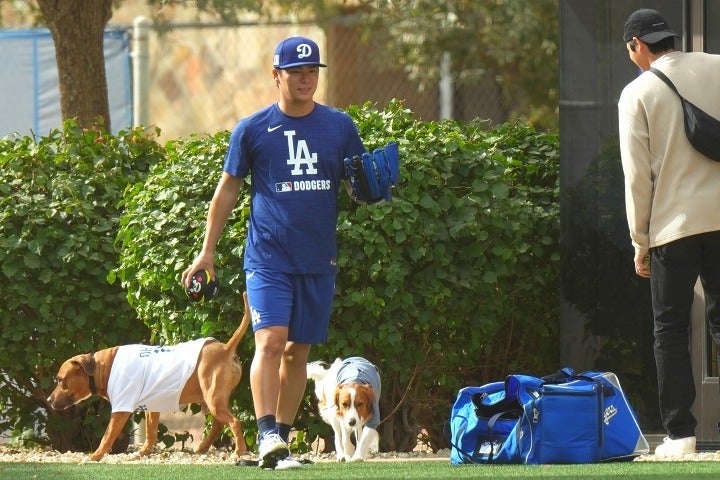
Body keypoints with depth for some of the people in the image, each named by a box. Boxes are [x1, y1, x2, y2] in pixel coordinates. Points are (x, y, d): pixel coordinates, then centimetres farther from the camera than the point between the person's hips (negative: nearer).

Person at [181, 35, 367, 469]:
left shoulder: (340, 126, 8)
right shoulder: (253, 129, 3)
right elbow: (228, 190, 9)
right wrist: (208, 251, 6)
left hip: (319, 261, 3)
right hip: (267, 256, -3)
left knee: (299, 351, 7)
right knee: (270, 340, -17)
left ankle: (282, 439, 14)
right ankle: (267, 437, -23)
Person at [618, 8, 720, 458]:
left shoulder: (638, 92, -3)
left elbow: (637, 174, -3)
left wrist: (640, 242, 4)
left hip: (673, 226, -3)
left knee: (671, 329, 4)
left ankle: (680, 434, -1)